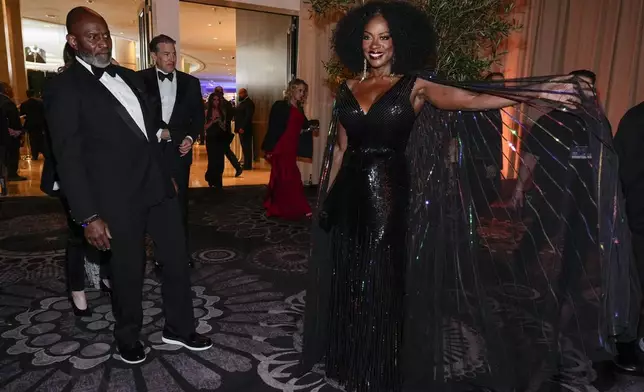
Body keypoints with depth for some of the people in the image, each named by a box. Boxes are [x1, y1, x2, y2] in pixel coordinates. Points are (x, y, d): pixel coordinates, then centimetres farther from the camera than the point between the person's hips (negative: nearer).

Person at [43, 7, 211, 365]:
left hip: (158, 186, 6)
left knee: (178, 258, 11)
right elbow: (69, 158, -11)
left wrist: (168, 173, 18)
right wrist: (89, 216, -15)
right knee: (128, 271, 10)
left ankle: (179, 328, 30)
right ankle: (128, 337, 35)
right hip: (118, 198, -6)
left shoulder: (130, 77, 14)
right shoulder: (64, 87, -6)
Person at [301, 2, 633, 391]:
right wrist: (326, 198, 14)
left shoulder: (415, 86, -3)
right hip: (349, 198, 4)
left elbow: (470, 99, -16)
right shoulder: (349, 89, 9)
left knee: (386, 286, 6)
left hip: (390, 198, -4)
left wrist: (538, 92, -27)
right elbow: (339, 149, 13)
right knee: (349, 284, 13)